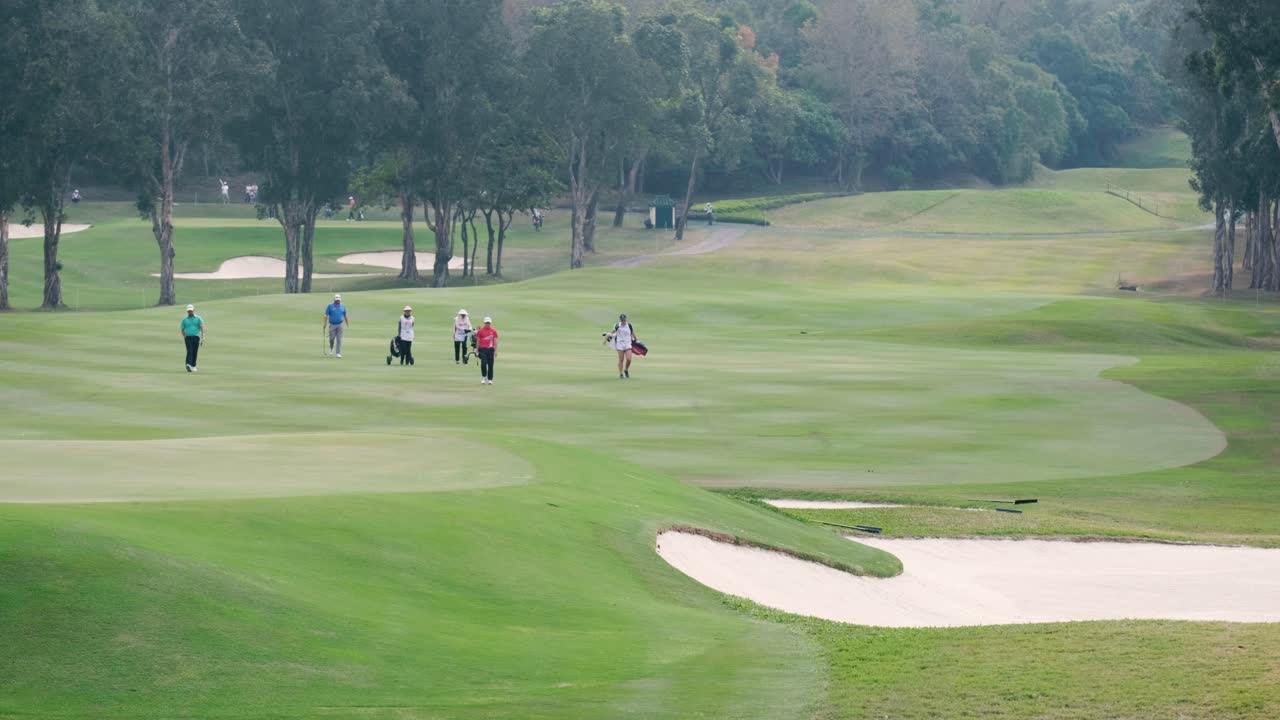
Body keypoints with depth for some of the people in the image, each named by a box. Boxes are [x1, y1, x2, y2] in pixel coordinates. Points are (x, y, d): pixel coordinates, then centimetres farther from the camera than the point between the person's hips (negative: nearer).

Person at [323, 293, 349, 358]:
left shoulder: (343, 306, 7)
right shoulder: (330, 306, 0)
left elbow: (345, 316, 12)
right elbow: (326, 315, -2)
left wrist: (348, 325, 11)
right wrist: (325, 323, -11)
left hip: (340, 325, 1)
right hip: (332, 325, -1)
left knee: (339, 339, -6)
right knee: (331, 338, 2)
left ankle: (338, 353, -4)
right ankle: (331, 349, 32)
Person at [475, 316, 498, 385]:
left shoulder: (494, 331, 6)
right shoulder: (480, 331, 4)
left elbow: (495, 342, 5)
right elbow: (478, 341, 7)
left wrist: (496, 351, -1)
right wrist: (477, 351, 5)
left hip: (490, 349, 1)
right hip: (482, 349, -1)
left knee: (490, 365, 1)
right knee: (483, 363, -12)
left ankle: (490, 379, 7)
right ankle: (484, 377, 4)